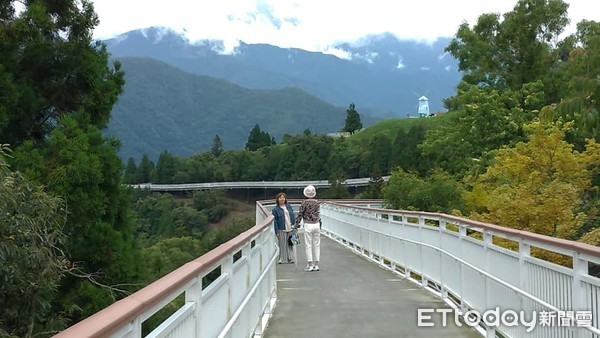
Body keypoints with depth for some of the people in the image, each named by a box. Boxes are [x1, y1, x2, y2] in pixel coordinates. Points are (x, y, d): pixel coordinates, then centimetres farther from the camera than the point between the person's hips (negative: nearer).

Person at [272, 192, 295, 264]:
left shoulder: (289, 206, 10)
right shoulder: (275, 209, -2)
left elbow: (293, 217, 13)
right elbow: (275, 221, -4)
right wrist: (276, 232, -9)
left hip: (290, 229, 4)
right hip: (282, 230, -4)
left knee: (290, 244, 7)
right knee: (282, 245, 0)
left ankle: (290, 258, 15)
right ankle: (282, 259, 8)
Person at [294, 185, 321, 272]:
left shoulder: (304, 202, -9)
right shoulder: (317, 202, 3)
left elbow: (300, 214, -7)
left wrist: (296, 224, 0)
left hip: (308, 225, -4)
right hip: (317, 224, 4)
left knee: (308, 245, 1)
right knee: (316, 245, 9)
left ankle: (310, 265, 0)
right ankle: (316, 265, 12)